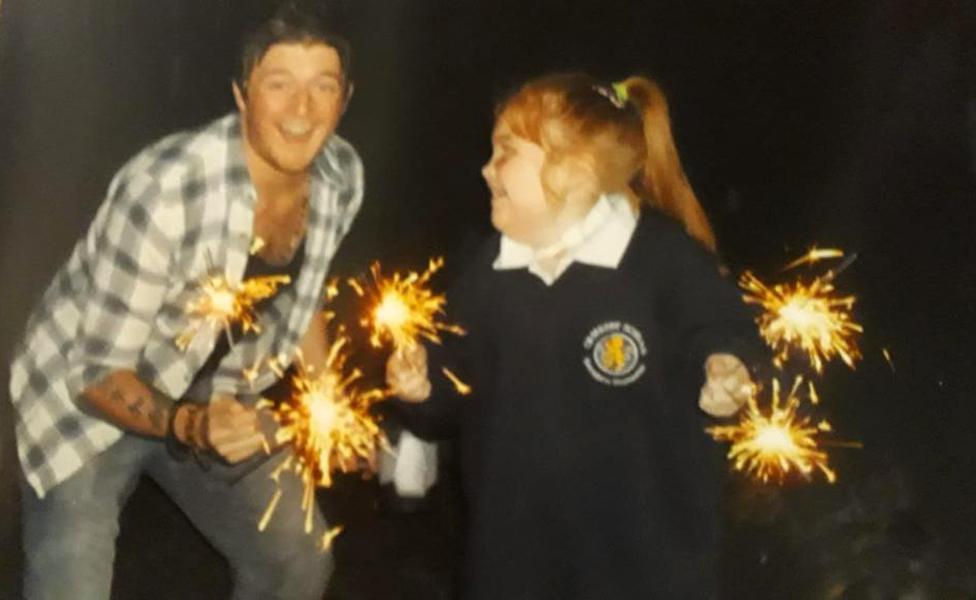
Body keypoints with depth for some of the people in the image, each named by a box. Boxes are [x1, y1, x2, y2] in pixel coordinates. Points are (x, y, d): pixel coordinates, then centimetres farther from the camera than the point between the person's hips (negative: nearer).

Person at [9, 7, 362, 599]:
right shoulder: (164, 192, -34)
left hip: (215, 401, 6)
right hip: (85, 403, -6)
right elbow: (99, 373, -27)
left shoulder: (342, 175, -14)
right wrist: (191, 427, -43)